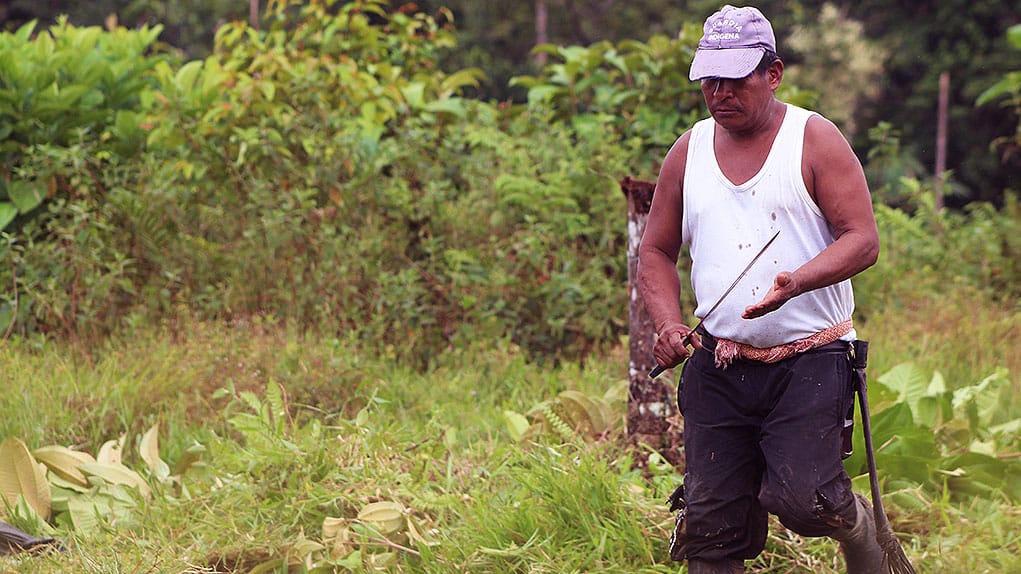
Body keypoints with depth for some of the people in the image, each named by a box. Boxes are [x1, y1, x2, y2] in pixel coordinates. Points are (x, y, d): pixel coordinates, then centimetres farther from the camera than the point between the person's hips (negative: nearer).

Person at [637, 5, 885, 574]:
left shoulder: (815, 140, -2)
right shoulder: (689, 152, 10)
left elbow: (863, 240, -9)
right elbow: (657, 251, 18)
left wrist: (795, 282, -27)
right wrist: (668, 323, -1)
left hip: (808, 360, -4)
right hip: (718, 364, 4)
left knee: (801, 496, -17)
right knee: (710, 520, 0)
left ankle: (862, 527, 16)